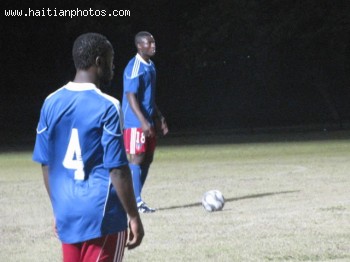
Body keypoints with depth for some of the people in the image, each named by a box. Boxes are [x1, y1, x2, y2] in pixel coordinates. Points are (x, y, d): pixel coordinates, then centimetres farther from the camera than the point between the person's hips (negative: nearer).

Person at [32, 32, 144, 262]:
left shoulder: (51, 104, 5)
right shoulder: (107, 107, -12)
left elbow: (46, 164, 10)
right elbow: (117, 169, -13)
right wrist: (134, 217, -6)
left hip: (67, 216, 6)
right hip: (103, 217, -6)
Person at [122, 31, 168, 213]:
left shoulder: (150, 66, 14)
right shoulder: (134, 68, -15)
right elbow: (131, 96, -20)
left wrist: (158, 118, 21)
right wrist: (143, 121, -26)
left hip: (148, 122, 9)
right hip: (135, 123, -9)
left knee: (147, 159, 9)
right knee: (136, 159, -8)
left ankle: (135, 198, 16)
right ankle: (136, 202, -6)